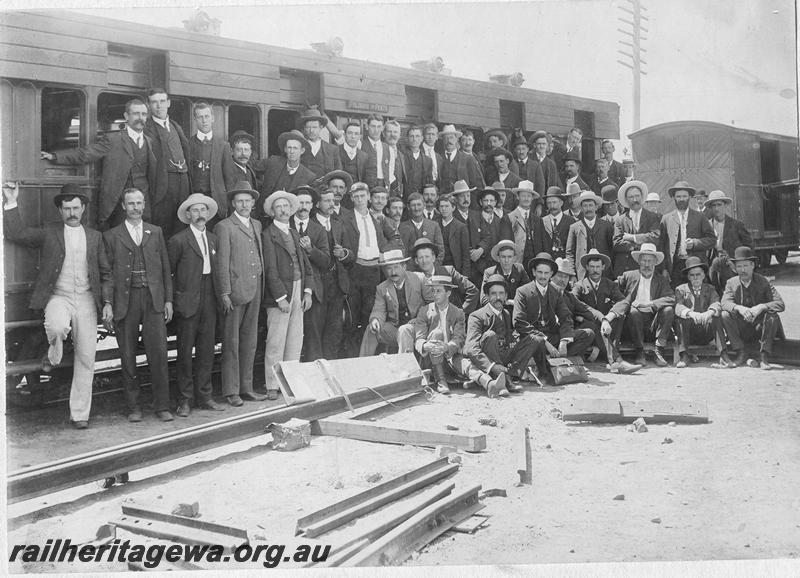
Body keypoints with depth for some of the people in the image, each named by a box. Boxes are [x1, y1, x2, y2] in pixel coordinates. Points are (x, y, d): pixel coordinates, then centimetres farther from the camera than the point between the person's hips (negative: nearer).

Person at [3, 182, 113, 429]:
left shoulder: (95, 236, 13)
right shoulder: (48, 233, 8)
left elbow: (105, 273, 13)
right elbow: (16, 234, -1)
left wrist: (107, 302, 2)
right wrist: (12, 203, -9)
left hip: (86, 300, 2)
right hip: (58, 297, -2)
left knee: (86, 359, 0)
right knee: (57, 327, -36)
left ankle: (80, 414, 10)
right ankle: (53, 355, 1)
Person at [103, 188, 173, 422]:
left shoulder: (156, 232, 14)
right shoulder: (111, 236, 8)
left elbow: (165, 268, 13)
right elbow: (107, 273, 5)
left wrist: (168, 299, 6)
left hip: (153, 299, 1)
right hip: (125, 300, -1)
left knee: (158, 352, -5)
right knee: (128, 356, 3)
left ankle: (162, 406, 2)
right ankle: (133, 406, 13)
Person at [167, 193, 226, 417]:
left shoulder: (213, 239, 14)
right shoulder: (178, 241, -4)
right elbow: (167, 272, -2)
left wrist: (219, 295, 7)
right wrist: (173, 298, -5)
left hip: (209, 302, 5)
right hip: (187, 303, -5)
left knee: (207, 350, 8)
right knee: (185, 351, 0)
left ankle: (204, 396, 17)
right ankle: (185, 400, 8)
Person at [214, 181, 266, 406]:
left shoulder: (257, 225, 17)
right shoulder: (224, 227, -4)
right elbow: (222, 263, -9)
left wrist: (262, 287, 10)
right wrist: (225, 293, -13)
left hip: (255, 291, 7)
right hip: (234, 290, -6)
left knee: (249, 341, 11)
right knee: (231, 343, -1)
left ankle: (246, 388, 19)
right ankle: (231, 391, 4)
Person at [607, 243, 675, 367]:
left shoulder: (661, 281, 12)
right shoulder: (628, 276, 12)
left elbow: (671, 299, -4)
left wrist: (648, 304, -19)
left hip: (654, 323, 1)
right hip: (634, 320, -1)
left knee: (668, 310, -25)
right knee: (634, 311, -33)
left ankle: (659, 351, -21)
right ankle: (639, 352, -21)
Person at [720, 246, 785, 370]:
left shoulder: (764, 282, -4)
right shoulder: (731, 283, 1)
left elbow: (780, 304, -15)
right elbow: (724, 303, -16)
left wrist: (761, 307, -33)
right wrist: (739, 308, -37)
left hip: (759, 327, -2)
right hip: (740, 329, 2)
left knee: (772, 316, -30)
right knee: (725, 315, -24)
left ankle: (764, 357, -22)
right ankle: (741, 353, -14)